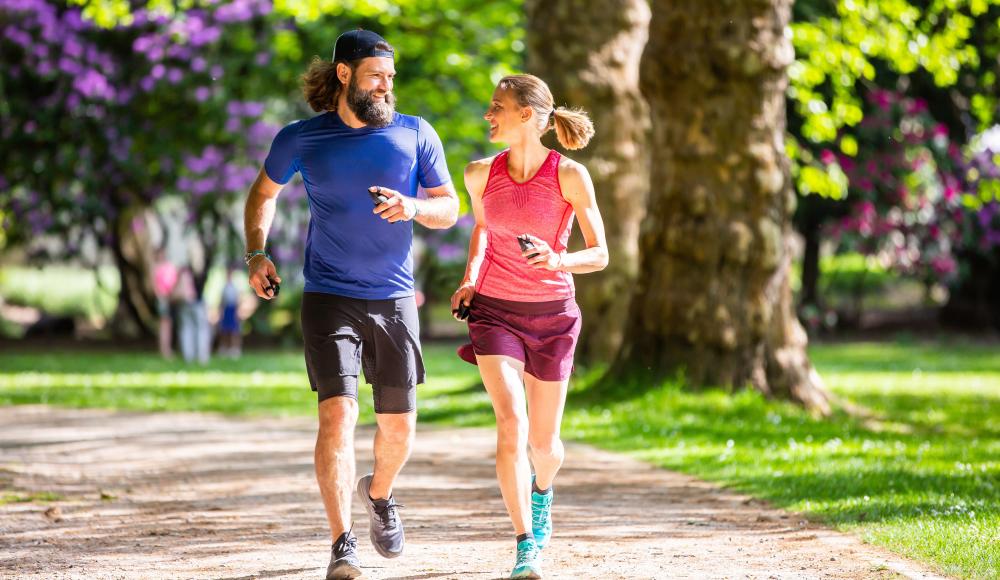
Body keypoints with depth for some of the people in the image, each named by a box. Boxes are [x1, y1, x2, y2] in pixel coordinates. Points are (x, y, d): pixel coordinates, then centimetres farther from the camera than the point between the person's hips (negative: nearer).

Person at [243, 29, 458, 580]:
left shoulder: (415, 135, 0)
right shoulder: (301, 139, -2)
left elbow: (449, 208, 6)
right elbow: (264, 191, 16)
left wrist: (413, 207, -16)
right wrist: (257, 253, 2)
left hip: (394, 299, 2)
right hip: (329, 299, -2)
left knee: (399, 425, 10)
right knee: (337, 414, -17)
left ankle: (379, 493, 43)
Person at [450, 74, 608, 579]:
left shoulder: (569, 175, -11)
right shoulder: (481, 174, -2)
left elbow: (599, 255, -7)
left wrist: (558, 261, -27)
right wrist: (470, 275, 4)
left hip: (551, 314, -1)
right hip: (495, 311, 1)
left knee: (544, 440, 10)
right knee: (511, 421, -19)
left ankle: (542, 490, 48)